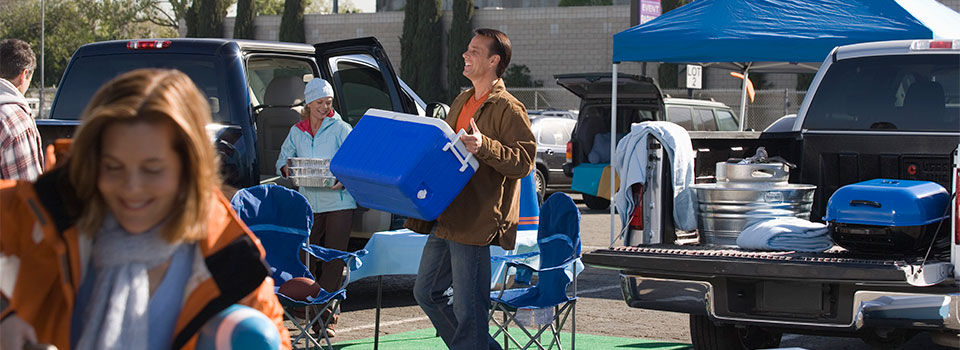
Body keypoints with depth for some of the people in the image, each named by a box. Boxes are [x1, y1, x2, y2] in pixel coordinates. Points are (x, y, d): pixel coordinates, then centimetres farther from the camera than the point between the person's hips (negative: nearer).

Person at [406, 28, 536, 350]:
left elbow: (524, 160, -18)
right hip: (445, 218, 10)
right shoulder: (461, 102, 18)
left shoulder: (508, 109, -9)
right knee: (426, 292, 14)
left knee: (467, 308, -8)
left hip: (475, 223, -10)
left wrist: (484, 146, -30)